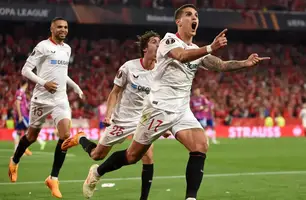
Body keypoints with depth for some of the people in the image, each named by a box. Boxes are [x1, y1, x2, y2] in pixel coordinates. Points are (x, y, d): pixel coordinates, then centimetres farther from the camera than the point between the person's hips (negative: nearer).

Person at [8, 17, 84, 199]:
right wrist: (44, 83, -23)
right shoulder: (43, 46, -9)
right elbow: (25, 70, -11)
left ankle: (53, 178, -7)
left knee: (66, 135, -14)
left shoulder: (67, 49, 12)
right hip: (42, 98, -5)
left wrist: (76, 87, 20)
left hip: (61, 99, 5)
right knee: (32, 135, 10)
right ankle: (14, 162, 40)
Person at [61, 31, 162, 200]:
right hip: (121, 119, -2)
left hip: (142, 120, 2)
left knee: (148, 157, -20)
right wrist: (108, 115, -13)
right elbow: (115, 93, -3)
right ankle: (80, 139, 42)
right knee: (97, 155, 10)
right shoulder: (129, 67, -13)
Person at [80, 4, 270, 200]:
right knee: (133, 156, 3)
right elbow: (181, 56, -30)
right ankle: (97, 172, 28)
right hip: (160, 108, -6)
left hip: (182, 110, 6)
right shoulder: (169, 39, -7)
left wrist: (245, 63, -19)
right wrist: (210, 48, -44)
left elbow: (221, 65, -1)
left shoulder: (198, 51, 13)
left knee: (201, 147, -17)